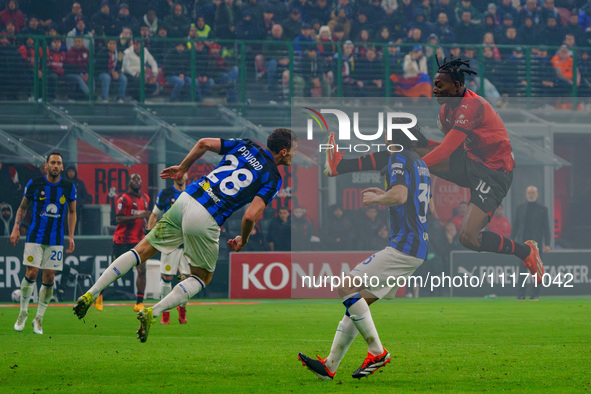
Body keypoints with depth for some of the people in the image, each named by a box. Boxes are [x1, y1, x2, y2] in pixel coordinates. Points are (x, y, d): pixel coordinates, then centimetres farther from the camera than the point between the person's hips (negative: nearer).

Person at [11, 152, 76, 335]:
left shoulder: (69, 187, 2)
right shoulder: (34, 184, -2)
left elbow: (72, 212, 14)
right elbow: (23, 207, 10)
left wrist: (71, 236, 8)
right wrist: (16, 227, 0)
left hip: (56, 240, 2)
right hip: (35, 236, -2)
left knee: (49, 278, -1)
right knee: (31, 273, -11)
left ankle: (39, 318, 11)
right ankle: (23, 312, 8)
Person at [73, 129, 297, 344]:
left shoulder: (244, 146, 14)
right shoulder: (273, 178, -1)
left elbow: (204, 143, 7)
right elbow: (250, 216, -11)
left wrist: (183, 168, 22)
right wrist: (243, 240, 9)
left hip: (186, 199, 5)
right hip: (206, 220, -5)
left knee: (142, 251, 15)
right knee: (201, 278, 17)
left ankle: (90, 294, 7)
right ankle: (152, 313, -3)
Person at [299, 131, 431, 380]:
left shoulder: (398, 158, -9)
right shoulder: (420, 163, 21)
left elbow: (400, 196, -26)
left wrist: (375, 199, -7)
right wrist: (385, 195, 29)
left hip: (404, 246, -10)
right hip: (418, 249, 10)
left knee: (346, 287, -12)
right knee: (359, 300, 10)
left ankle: (377, 352, -12)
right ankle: (329, 366, 10)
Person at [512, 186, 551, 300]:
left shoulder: (542, 209, 5)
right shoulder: (520, 208, 11)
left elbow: (546, 228, 3)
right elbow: (515, 226, 12)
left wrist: (547, 244, -5)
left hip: (536, 243, -2)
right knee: (522, 270, 1)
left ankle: (535, 294, 3)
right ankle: (521, 295, 3)